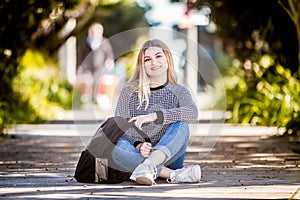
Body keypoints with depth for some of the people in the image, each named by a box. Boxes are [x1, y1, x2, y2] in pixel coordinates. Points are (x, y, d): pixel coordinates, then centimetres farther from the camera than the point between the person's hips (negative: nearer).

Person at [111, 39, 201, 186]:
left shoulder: (179, 92, 8)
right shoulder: (129, 92, 9)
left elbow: (192, 112, -15)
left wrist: (154, 116, -29)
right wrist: (138, 145, -24)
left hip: (168, 156, 0)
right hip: (135, 155, 0)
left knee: (181, 124, -26)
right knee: (114, 146, -31)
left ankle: (147, 165, -51)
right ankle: (174, 175, -43)